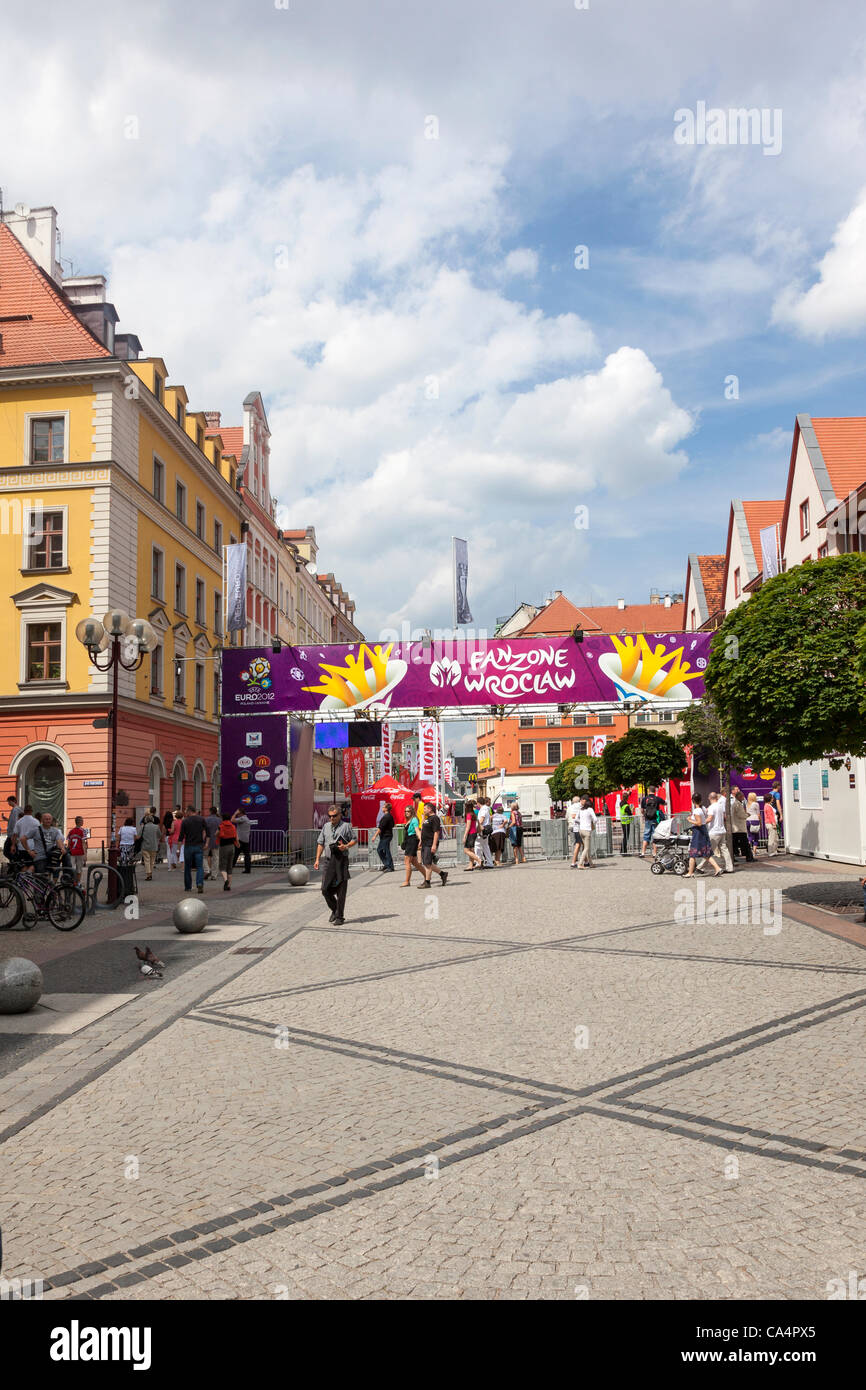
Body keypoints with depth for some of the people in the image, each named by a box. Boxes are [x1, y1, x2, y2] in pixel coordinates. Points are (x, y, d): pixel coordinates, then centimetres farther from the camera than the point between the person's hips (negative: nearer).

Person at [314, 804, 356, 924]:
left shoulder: (346, 826, 2)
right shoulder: (325, 827, 14)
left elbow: (354, 840, 6)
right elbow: (320, 844, 16)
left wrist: (346, 846, -13)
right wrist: (317, 859, 9)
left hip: (342, 861, -4)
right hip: (329, 861, 4)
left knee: (341, 891, -1)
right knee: (325, 890, 1)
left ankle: (339, 916, 8)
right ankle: (334, 910, 25)